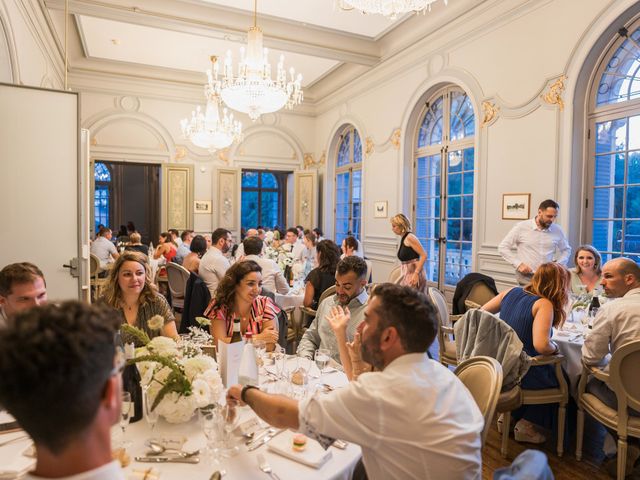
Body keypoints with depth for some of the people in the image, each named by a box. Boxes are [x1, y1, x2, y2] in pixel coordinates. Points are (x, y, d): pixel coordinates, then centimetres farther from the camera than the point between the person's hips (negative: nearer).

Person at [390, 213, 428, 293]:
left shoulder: (410, 238, -11)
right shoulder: (403, 239, 14)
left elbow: (424, 255, -16)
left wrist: (416, 273, -23)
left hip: (414, 276, -9)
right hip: (407, 275, 9)